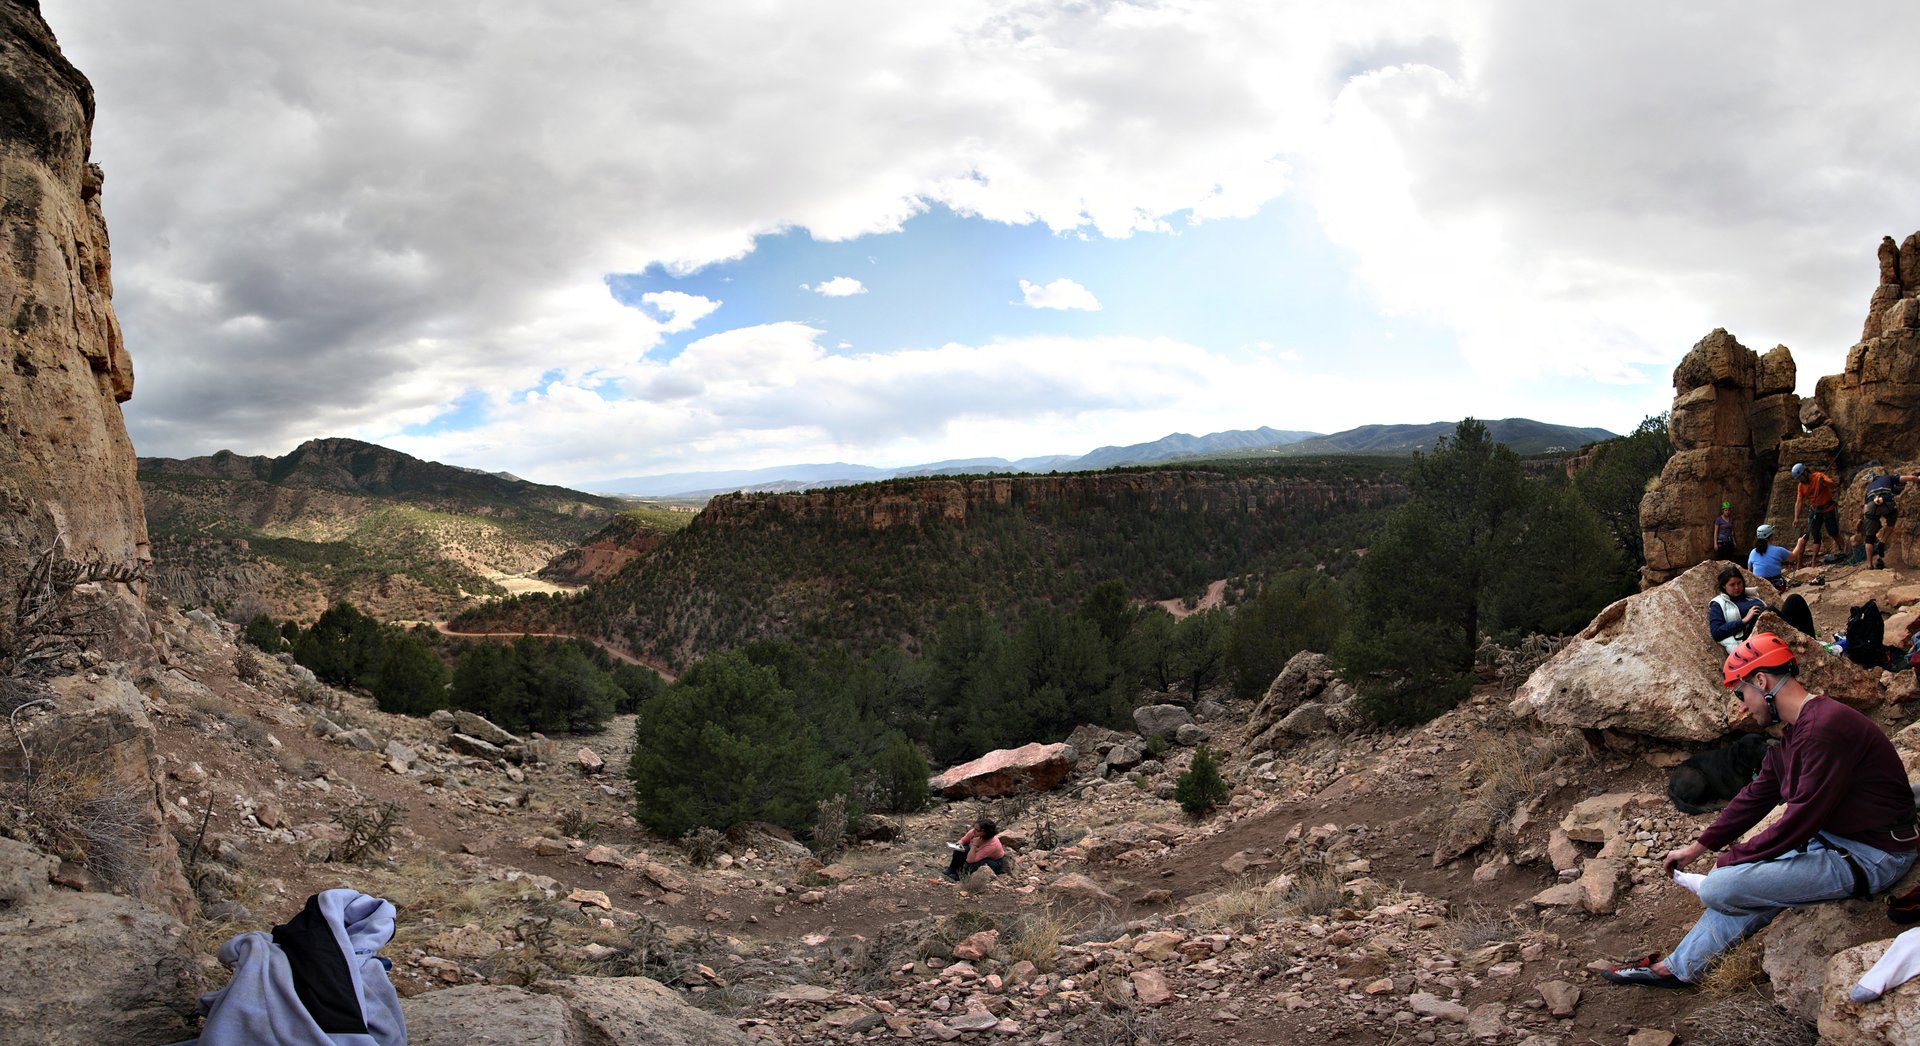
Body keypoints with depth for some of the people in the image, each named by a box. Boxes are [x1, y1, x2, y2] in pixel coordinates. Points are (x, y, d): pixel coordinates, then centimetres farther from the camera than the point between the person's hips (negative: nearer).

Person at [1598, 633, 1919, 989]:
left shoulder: (1824, 727, -24)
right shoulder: (1794, 730, 11)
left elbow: (1801, 819, -25)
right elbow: (1756, 796, 16)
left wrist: (1735, 858, -14)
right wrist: (1697, 847, 16)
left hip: (1867, 857, -10)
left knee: (1719, 888, -16)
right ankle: (1678, 968, 21)